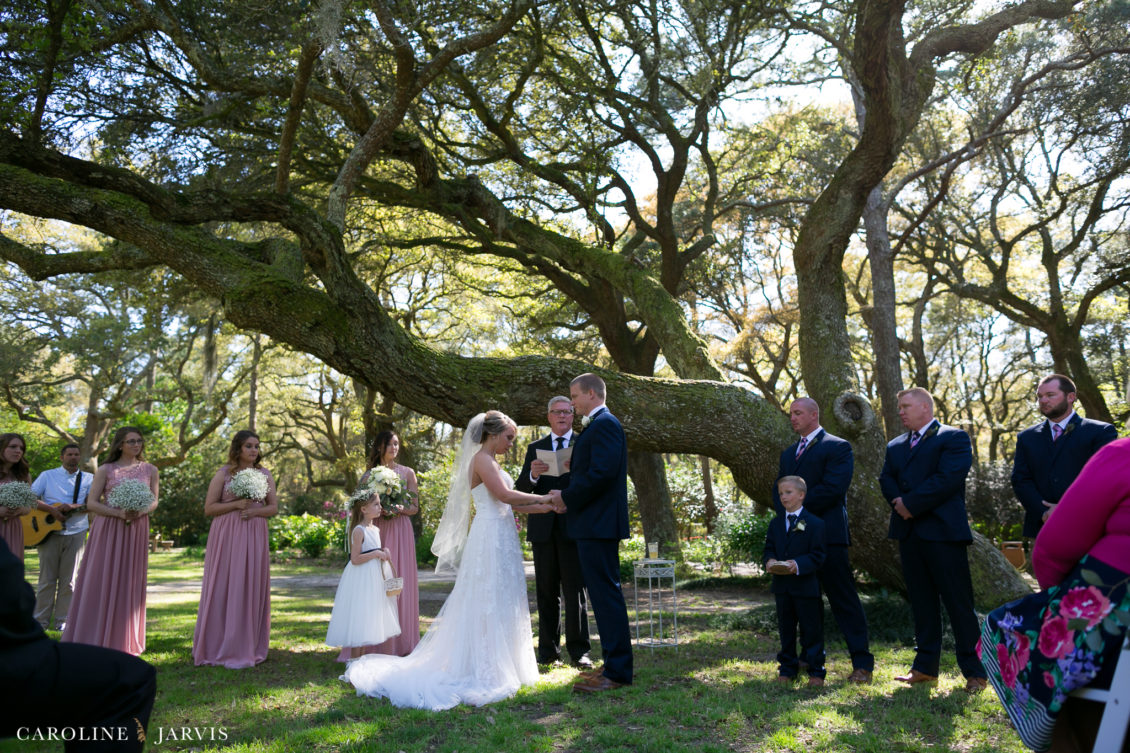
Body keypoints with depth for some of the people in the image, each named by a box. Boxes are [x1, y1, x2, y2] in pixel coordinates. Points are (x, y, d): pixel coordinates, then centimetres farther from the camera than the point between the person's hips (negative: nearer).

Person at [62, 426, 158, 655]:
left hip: (136, 531, 2)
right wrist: (119, 513, -16)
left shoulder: (150, 470, 8)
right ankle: (94, 639, 9)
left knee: (129, 583, 5)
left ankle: (123, 641, 15)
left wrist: (140, 512, -11)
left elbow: (154, 501, 10)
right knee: (101, 581, -1)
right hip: (107, 530, -2)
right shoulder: (106, 470, 2)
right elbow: (91, 503, -2)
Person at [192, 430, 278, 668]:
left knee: (252, 588, 3)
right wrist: (237, 504, -13)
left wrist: (254, 511, -10)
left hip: (254, 537, 2)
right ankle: (217, 647, 10)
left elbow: (274, 507, 9)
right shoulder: (223, 474, 3)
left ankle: (247, 648, 12)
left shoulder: (265, 475, 11)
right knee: (223, 588, -1)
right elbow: (209, 508, -1)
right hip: (227, 535, -2)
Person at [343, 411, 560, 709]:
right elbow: (505, 495, -23)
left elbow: (506, 503, 14)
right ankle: (484, 674, 1)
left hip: (501, 538, 10)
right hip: (490, 537, -10)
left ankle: (499, 667, 22)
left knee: (499, 603, 13)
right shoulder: (482, 460, -12)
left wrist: (545, 508, 5)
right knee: (487, 604, -5)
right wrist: (541, 498, -11)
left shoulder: (491, 462, 18)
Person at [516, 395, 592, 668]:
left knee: (574, 592, -1)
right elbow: (520, 488, 6)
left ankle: (578, 651, 8)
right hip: (543, 529, 3)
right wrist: (532, 475, -15)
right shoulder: (535, 448, 13)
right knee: (547, 592, 9)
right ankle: (548, 649, 18)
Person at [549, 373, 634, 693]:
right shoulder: (598, 425, 19)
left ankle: (617, 672, 1)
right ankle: (615, 665, 23)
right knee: (605, 595, 15)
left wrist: (567, 496, -14)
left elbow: (602, 472, -23)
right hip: (595, 525, 11)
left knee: (606, 594, -6)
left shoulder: (604, 423, -13)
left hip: (598, 523, -11)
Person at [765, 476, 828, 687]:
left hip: (806, 585, -5)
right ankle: (787, 669, 25)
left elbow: (818, 555, -10)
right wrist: (770, 561, -10)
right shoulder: (776, 523, 10)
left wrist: (799, 564, -25)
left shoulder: (814, 523, -7)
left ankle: (816, 671, 16)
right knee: (785, 628, 13)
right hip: (781, 585, 5)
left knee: (811, 629, 4)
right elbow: (769, 548, 12)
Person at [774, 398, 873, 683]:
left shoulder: (838, 447, -1)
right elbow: (779, 491, 16)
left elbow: (833, 488, -13)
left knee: (843, 599, -3)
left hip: (827, 534, -7)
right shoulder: (788, 453, 21)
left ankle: (862, 663, 3)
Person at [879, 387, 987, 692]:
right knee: (921, 602, 10)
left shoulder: (954, 438, -2)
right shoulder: (895, 446, 19)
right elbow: (886, 480, 10)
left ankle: (974, 671, 6)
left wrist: (911, 503, -14)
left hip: (943, 530, -6)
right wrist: (900, 503, -10)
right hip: (909, 531, 6)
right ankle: (925, 666, 17)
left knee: (958, 603, -2)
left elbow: (948, 478, -14)